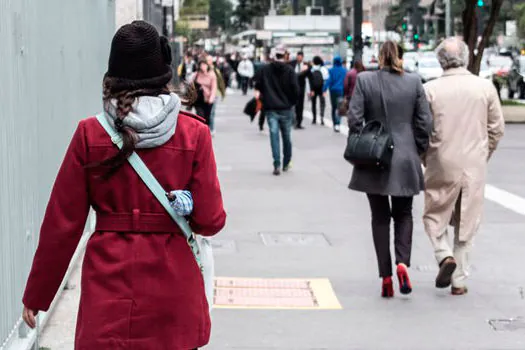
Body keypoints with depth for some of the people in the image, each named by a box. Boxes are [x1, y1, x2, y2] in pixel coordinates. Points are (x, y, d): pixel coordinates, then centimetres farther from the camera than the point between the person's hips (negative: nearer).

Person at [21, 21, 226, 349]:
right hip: (172, 291, 0)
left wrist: (36, 296, 8)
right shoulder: (194, 134, -5)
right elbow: (210, 221, -5)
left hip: (108, 293, 0)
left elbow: (62, 224, -2)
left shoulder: (90, 134, -4)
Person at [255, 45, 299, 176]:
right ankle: (286, 163, 24)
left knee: (274, 136, -1)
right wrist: (292, 102, 7)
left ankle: (277, 165, -12)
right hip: (286, 108, 0)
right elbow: (295, 89, -9)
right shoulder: (290, 71, -6)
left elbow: (258, 86, 2)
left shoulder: (265, 69, -1)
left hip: (270, 108, 0)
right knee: (287, 137, 13)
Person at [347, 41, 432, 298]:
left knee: (380, 218, 8)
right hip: (405, 161, 1)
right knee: (403, 214, 15)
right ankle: (402, 262, -7)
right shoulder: (414, 82, -2)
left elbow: (354, 119, -9)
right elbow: (425, 122, -2)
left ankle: (386, 277, 6)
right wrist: (418, 151, 11)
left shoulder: (364, 81, -5)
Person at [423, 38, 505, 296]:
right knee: (467, 223, 11)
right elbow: (497, 129, 3)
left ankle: (445, 256, -9)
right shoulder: (485, 87, -2)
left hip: (441, 166, -2)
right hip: (475, 167, 2)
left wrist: (426, 160, 14)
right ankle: (459, 281, 14)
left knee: (434, 216, 15)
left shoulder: (430, 89, -7)